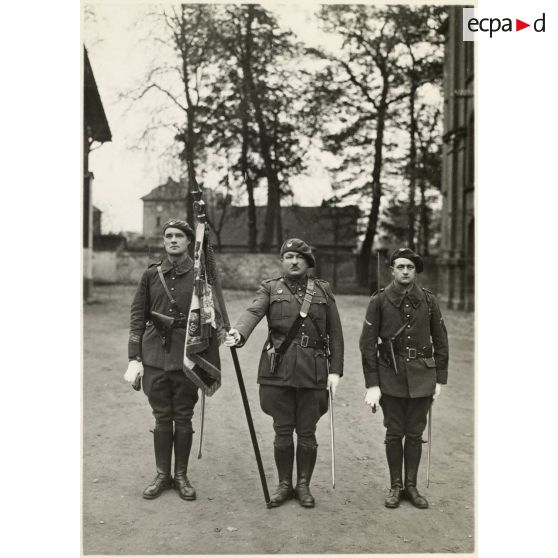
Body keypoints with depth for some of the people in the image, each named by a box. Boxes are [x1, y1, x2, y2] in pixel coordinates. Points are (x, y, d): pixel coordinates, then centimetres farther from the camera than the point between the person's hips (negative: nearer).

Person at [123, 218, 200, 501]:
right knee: (162, 418, 9)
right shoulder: (151, 274, 5)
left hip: (187, 358, -1)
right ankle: (162, 475, 24)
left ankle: (181, 476, 23)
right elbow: (137, 316, 5)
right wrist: (134, 358, -1)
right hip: (155, 356, 2)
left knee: (183, 419, 7)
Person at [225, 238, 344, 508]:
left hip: (313, 371, 1)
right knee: (282, 431, 8)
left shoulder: (323, 289, 9)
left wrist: (335, 370, 0)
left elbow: (335, 333, 8)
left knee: (306, 432, 8)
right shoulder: (270, 288, 6)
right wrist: (239, 333, -35)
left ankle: (304, 485, 25)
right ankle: (284, 484, 24)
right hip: (278, 370, 0)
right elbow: (253, 312, -14)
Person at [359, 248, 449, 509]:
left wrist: (440, 379, 4)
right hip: (391, 376, -1)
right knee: (394, 433, 7)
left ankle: (411, 486, 24)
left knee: (415, 434, 9)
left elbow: (440, 341, 7)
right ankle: (395, 487, 22)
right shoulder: (379, 301, -5)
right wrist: (372, 384, -8)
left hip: (422, 376, 2)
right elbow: (368, 344, -5)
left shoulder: (428, 300, 1)